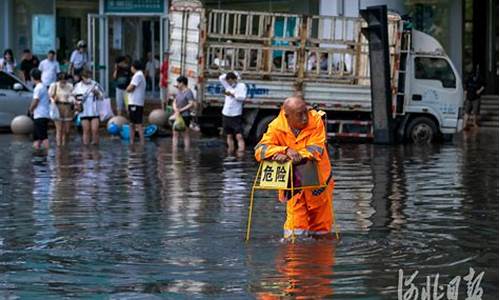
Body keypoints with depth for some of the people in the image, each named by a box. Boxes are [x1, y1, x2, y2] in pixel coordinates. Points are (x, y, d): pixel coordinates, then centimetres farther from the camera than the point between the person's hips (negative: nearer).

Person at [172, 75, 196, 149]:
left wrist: (180, 110, -15)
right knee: (175, 134, 6)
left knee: (186, 134, -2)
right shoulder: (178, 92, 13)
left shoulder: (188, 92, -11)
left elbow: (192, 105, -19)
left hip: (185, 116, -8)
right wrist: (175, 109, -7)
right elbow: (174, 103, 15)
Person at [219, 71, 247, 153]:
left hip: (236, 116, -6)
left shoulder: (241, 86, -3)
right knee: (229, 136, 11)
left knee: (239, 136, -13)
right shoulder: (228, 86, 13)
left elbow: (242, 97, -15)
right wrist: (232, 74, 7)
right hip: (226, 115, 6)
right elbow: (221, 78, 13)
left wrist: (232, 94, -25)